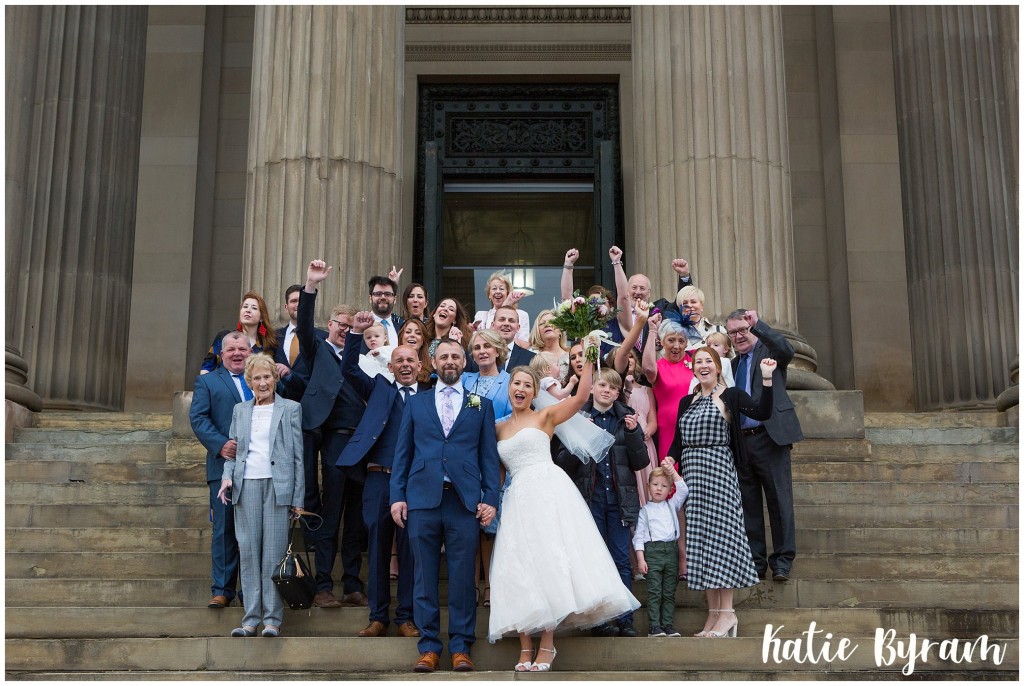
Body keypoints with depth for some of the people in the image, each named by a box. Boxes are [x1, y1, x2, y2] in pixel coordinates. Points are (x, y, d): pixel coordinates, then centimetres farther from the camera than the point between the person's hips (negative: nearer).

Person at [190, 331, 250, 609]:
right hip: (225, 465, -2)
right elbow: (198, 418, -3)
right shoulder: (207, 381, 10)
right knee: (224, 529, 0)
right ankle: (222, 589, 7)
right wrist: (220, 444, -15)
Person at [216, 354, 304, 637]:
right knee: (248, 552, 3)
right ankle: (251, 618, 8)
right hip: (246, 486, 3)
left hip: (277, 486, -3)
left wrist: (297, 497, -2)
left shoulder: (291, 409, 6)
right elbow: (233, 450, 18)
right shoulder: (240, 410, 16)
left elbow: (298, 454, 3)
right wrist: (227, 477, -3)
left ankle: (273, 619, 3)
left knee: (274, 552, -3)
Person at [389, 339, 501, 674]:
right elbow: (402, 452, 11)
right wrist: (397, 496, 2)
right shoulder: (416, 403, 15)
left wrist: (490, 498, -2)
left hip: (465, 501, -1)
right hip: (422, 498, 1)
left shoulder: (481, 405, 13)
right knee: (425, 577, 2)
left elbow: (489, 456, 8)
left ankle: (460, 647, 8)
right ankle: (429, 647, 9)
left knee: (462, 577, 0)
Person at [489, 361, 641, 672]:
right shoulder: (499, 428, 19)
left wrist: (588, 363, -8)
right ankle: (526, 646, 1)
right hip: (518, 497, 4)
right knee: (518, 567, -3)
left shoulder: (544, 416, 8)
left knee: (548, 557, -10)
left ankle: (547, 645, -6)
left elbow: (581, 398, -4)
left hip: (549, 489, -4)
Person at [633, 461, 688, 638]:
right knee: (654, 592, -6)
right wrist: (640, 559, -7)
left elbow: (683, 490, 1)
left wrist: (672, 472, -8)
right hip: (652, 551, -3)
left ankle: (668, 625, 9)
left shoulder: (672, 505, 16)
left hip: (671, 550, 3)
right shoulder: (645, 510, 6)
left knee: (669, 593, 5)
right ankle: (654, 626, -4)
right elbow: (638, 535, 2)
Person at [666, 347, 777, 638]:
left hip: (719, 469, -5)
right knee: (698, 536, 3)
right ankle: (713, 614, 8)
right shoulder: (686, 402, 18)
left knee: (718, 532, -9)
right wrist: (669, 461, -3)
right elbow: (677, 441, 16)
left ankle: (727, 612, -5)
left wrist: (767, 379, -21)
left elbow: (761, 412, -12)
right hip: (691, 472, 5)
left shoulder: (731, 396, 3)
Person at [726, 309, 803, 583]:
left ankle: (782, 560, 6)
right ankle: (755, 561, 16)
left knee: (779, 500, -2)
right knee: (748, 504, 9)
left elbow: (786, 349, -22)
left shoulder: (769, 350, 2)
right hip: (740, 440, 6)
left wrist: (757, 324, -26)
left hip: (769, 436, -6)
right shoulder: (732, 364, 19)